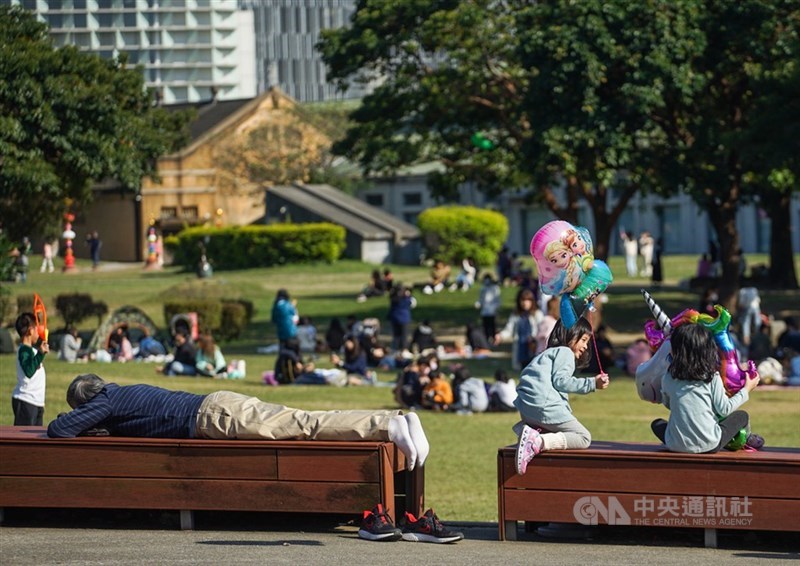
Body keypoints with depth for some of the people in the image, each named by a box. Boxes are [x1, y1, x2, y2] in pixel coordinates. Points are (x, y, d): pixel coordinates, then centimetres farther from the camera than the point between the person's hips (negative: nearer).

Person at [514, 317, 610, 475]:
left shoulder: (548, 354, 32)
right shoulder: (565, 352, 4)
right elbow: (560, 380, -11)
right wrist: (592, 383, -9)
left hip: (526, 410, 9)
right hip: (545, 407, -9)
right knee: (583, 438, -3)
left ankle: (532, 433, -6)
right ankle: (539, 442, -25)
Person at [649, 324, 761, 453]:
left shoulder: (668, 379, 0)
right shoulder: (712, 377, -7)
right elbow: (724, 409, -4)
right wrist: (746, 390, 9)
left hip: (676, 446, 2)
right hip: (709, 445, -2)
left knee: (657, 424, 34)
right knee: (742, 416, 21)